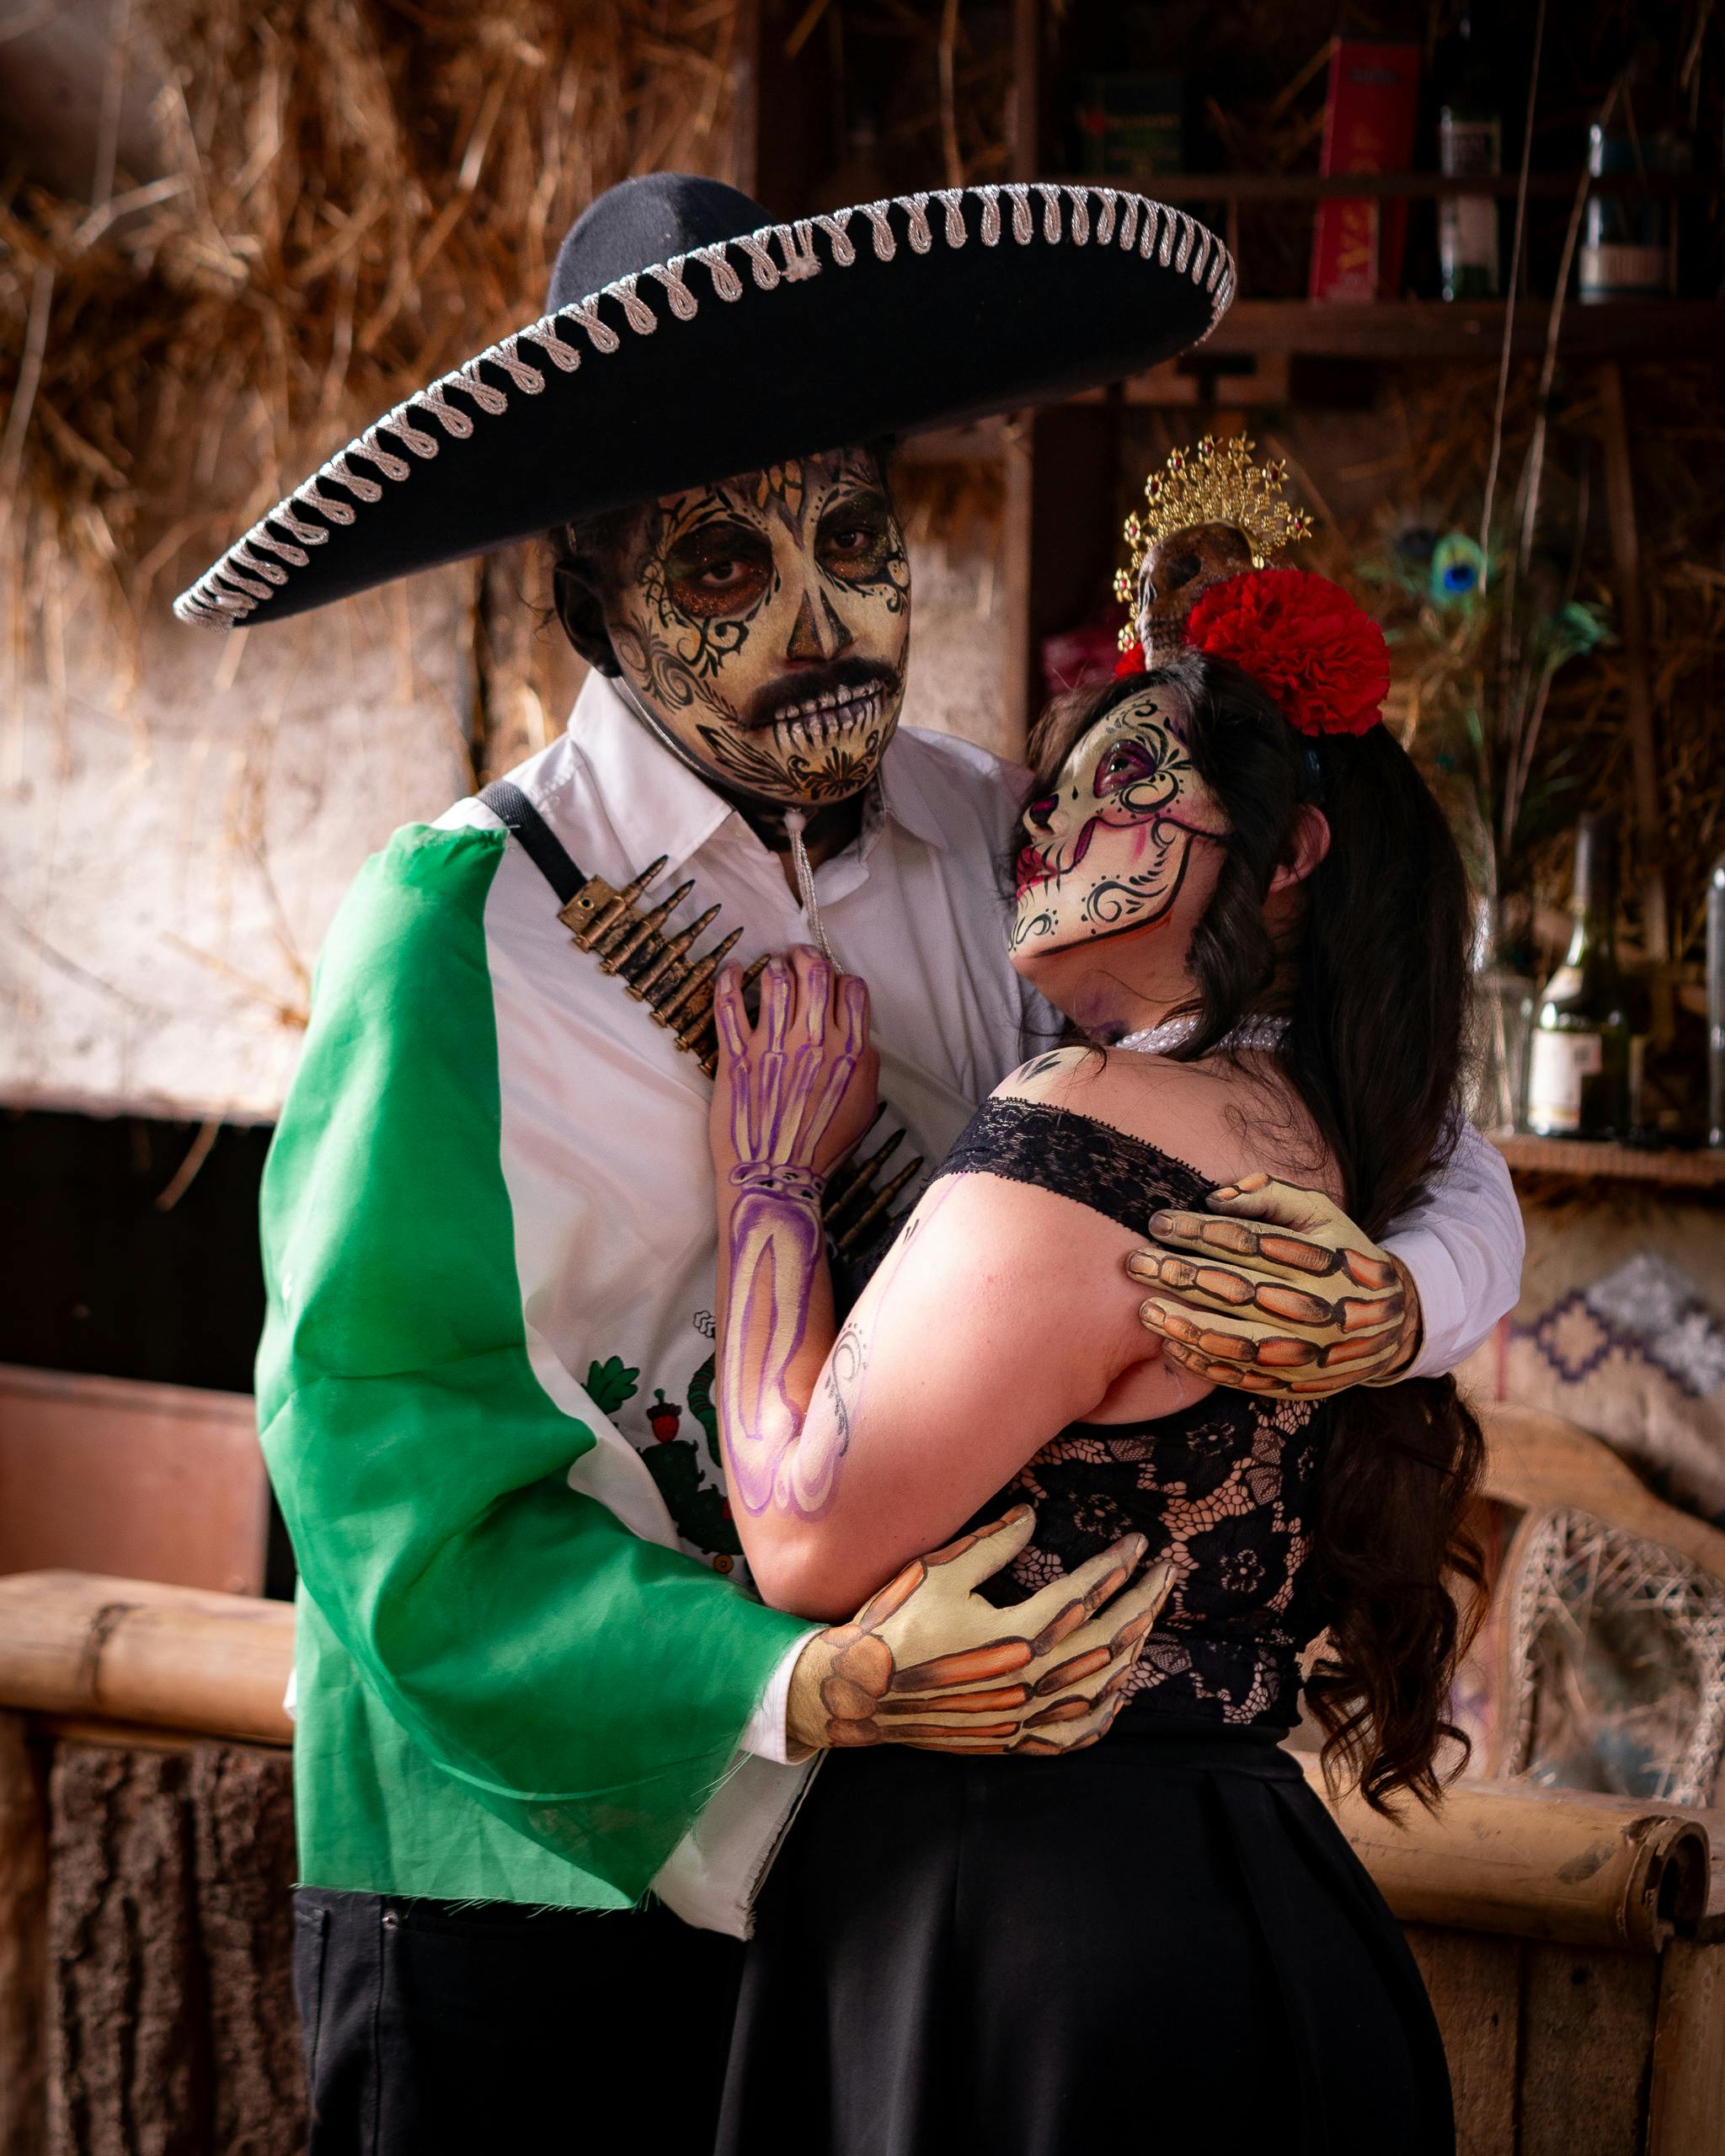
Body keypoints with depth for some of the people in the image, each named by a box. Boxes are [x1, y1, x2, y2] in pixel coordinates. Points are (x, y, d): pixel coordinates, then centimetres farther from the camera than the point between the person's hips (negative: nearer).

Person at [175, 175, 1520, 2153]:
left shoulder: (1004, 859, -3)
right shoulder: (464, 932, -16)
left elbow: (1434, 1168, 2)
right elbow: (400, 1499, -20)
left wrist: (1392, 1301, -22)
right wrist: (817, 1690, -31)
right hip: (516, 1857, -4)